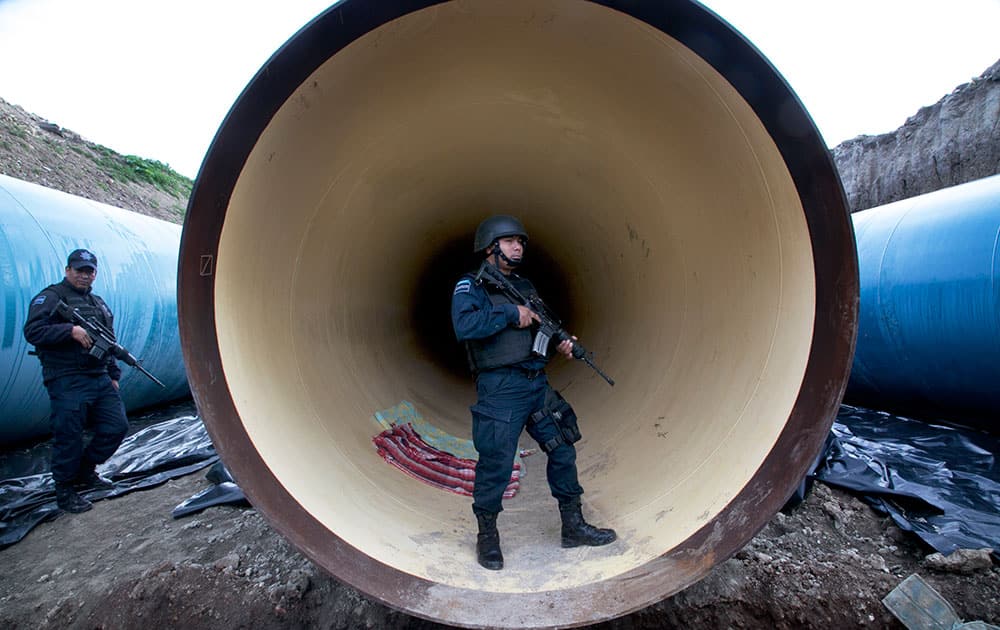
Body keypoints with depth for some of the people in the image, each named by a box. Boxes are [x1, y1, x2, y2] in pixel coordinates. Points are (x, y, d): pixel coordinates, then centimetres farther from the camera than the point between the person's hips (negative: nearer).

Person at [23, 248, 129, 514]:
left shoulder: (99, 303, 20)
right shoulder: (51, 297, -2)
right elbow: (32, 331, -14)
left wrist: (114, 374, 19)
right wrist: (70, 330, -24)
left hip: (100, 380, 7)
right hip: (68, 382, -7)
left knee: (117, 426, 7)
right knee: (69, 437, -2)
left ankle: (85, 472, 26)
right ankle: (65, 492, 14)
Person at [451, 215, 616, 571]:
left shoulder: (525, 286, 17)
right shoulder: (470, 285, -5)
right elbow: (464, 326, -24)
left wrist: (561, 343, 2)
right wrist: (511, 314, -19)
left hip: (538, 384, 7)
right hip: (499, 390, -7)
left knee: (563, 451, 11)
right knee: (495, 465, -2)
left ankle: (573, 528, 27)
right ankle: (487, 537, 21)